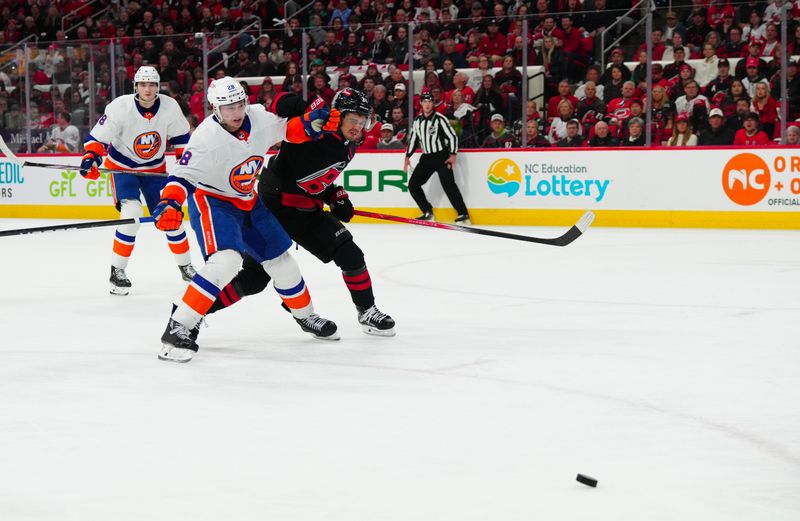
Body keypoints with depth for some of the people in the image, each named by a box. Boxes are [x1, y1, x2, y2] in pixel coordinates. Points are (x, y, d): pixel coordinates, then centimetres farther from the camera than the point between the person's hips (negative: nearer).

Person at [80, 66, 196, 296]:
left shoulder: (169, 107, -16)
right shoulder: (120, 107, -25)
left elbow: (181, 137, 1)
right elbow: (98, 137, -18)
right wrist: (91, 158, -34)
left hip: (154, 168, 3)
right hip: (122, 165, -3)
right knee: (132, 214, -24)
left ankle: (186, 266, 23)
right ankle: (117, 271, -13)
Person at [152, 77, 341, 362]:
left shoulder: (259, 118, -12)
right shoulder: (207, 138, -28)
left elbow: (288, 130, 6)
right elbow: (182, 177, -30)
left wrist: (312, 122, -13)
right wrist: (169, 204, -47)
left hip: (247, 201, 7)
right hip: (211, 200, -7)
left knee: (279, 257, 15)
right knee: (225, 260, -29)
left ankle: (305, 315, 39)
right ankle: (178, 328, -27)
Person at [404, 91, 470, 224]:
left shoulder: (440, 119, -10)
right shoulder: (417, 121, 8)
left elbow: (452, 136, -12)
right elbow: (413, 139, 18)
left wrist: (452, 155, -19)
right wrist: (407, 157, 14)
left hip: (442, 157, -7)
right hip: (426, 158, 7)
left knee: (448, 184, -19)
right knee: (413, 184, 2)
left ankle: (463, 215, -20)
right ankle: (428, 212, 12)